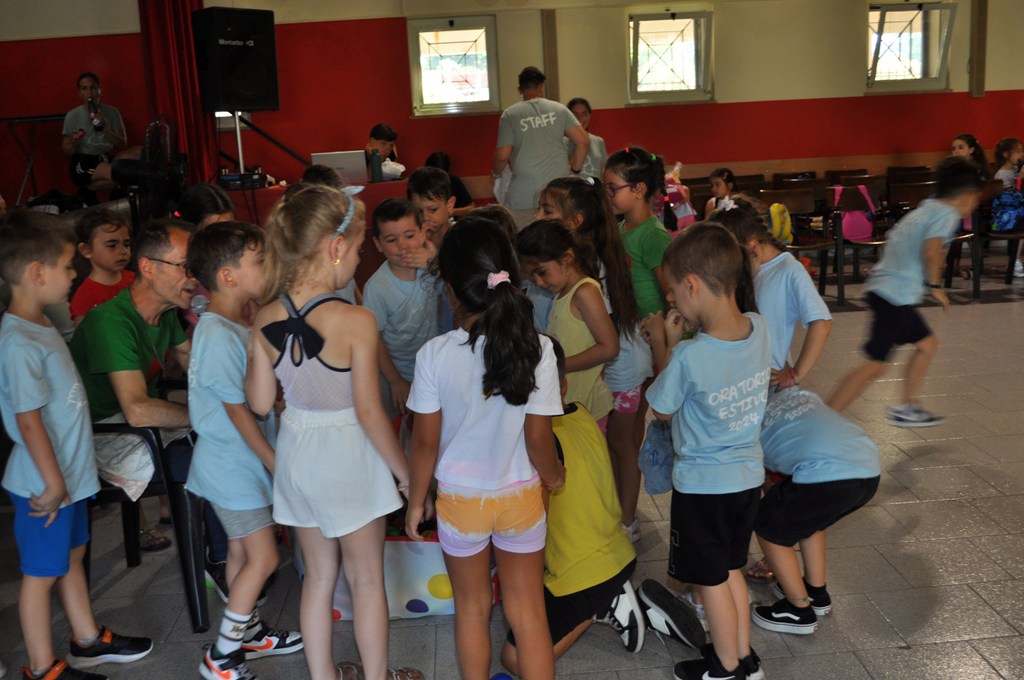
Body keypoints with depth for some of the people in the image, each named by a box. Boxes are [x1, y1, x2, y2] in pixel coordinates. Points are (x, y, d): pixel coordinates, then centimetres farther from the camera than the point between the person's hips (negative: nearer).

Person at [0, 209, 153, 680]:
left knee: (72, 556, 21)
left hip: (70, 473, 9)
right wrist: (53, 483, -19)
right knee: (41, 573, 6)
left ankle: (88, 641, 38)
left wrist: (66, 478, 17)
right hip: (45, 483, -9)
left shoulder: (41, 327, 7)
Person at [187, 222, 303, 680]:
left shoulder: (233, 326, 4)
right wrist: (277, 464, -15)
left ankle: (247, 632, 35)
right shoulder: (219, 336, -26)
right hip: (233, 465, -9)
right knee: (263, 557, -1)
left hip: (238, 461, 9)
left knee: (242, 550, 19)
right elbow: (238, 411, -22)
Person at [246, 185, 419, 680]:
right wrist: (405, 472, -6)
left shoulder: (265, 319, -7)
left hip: (296, 451, 5)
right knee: (367, 579, 15)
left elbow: (260, 402, 0)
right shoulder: (356, 321, -23)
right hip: (348, 457, -5)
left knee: (319, 574, 22)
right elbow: (369, 412, -18)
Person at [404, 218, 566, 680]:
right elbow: (538, 438, -12)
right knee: (527, 611, 17)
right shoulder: (536, 348, -18)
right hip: (521, 496, 1)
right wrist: (553, 477, 9)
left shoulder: (435, 355, -19)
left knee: (471, 609, 21)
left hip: (460, 499, 0)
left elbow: (425, 441, -11)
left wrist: (416, 500, 6)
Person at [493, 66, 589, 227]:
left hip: (524, 195, -2)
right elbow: (583, 141, 0)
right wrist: (576, 169, 14)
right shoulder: (559, 109, 6)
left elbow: (503, 155, -3)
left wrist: (496, 173, 17)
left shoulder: (510, 114, 0)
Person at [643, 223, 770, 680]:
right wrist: (682, 339, 0)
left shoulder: (688, 357, -30)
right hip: (748, 474, 7)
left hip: (702, 484, -7)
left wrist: (662, 342, -3)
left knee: (711, 581, 14)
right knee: (731, 570, 24)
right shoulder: (758, 329, -12)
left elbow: (662, 409, -10)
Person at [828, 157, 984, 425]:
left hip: (883, 286, 10)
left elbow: (893, 238, 25)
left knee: (927, 343, 23)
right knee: (875, 364, -9)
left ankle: (907, 408, 29)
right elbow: (931, 250, -25)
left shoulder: (923, 210, 18)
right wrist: (935, 285, -13)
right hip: (894, 295, -10)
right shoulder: (947, 214, -8)